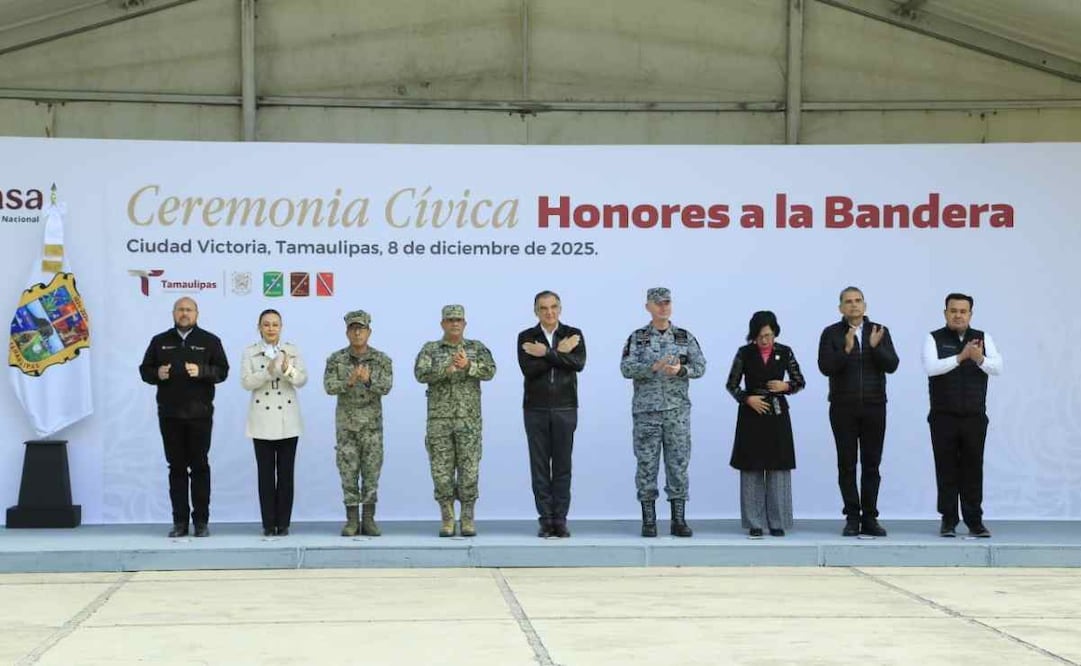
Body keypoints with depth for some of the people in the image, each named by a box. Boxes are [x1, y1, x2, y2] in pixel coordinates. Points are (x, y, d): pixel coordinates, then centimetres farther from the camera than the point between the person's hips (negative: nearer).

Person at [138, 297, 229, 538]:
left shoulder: (209, 341, 5)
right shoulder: (160, 341, 11)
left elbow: (222, 370, 0)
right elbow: (144, 369, 12)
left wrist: (201, 371, -17)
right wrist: (157, 374, -10)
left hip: (199, 414, -2)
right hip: (169, 414, 2)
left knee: (200, 466, 0)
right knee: (176, 467, 4)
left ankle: (201, 520, 4)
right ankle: (180, 521, 7)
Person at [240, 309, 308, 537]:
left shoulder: (292, 350, 6)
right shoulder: (250, 352, 2)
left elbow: (303, 379, -3)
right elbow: (245, 382, -8)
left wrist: (288, 369, -23)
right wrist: (268, 371, -23)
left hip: (288, 421, 1)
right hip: (262, 421, -1)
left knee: (286, 473, 3)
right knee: (266, 473, 1)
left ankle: (283, 523, 8)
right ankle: (269, 523, 7)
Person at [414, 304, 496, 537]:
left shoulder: (477, 348, 8)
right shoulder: (430, 349, 7)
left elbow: (489, 371, -8)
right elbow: (421, 373, -10)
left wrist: (468, 365, -25)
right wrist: (447, 369, -23)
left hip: (469, 420, 0)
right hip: (439, 420, 0)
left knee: (469, 470, -1)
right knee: (441, 470, 0)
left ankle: (468, 519, 7)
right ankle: (447, 519, 9)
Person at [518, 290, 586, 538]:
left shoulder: (574, 334, 4)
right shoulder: (526, 337, 4)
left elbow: (579, 363, -13)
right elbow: (528, 369, -11)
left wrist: (546, 353, -15)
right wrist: (560, 353, -11)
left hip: (565, 408, 0)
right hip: (535, 409, 0)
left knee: (562, 466, 1)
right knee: (539, 466, 1)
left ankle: (560, 520, 5)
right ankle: (545, 520, 6)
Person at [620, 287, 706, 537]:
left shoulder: (685, 337, 7)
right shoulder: (637, 338, 3)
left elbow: (700, 366, 2)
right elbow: (626, 368, -9)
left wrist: (680, 369, -18)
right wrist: (654, 367, -23)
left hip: (678, 410, 1)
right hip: (646, 410, -1)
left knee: (678, 463, 1)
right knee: (647, 464, 0)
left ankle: (679, 520, 7)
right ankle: (649, 521, 6)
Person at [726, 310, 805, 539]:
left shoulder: (784, 352, 1)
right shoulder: (745, 353, -1)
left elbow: (800, 382, 8)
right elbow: (731, 385, 2)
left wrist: (785, 386, -11)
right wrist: (747, 398, -14)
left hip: (777, 415, 1)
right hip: (752, 414, 0)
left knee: (778, 469, 0)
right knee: (752, 468, 0)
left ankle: (777, 522, 7)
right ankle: (755, 523, 6)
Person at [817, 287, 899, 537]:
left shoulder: (880, 331, 5)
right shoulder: (831, 333, 0)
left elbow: (891, 365, -4)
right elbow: (825, 367, -11)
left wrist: (875, 347, -20)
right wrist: (846, 350, -25)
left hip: (874, 407, 2)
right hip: (843, 408, -2)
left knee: (871, 464, 3)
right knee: (847, 464, 0)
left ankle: (869, 518, 8)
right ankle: (852, 518, 4)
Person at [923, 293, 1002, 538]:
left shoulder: (983, 338, 8)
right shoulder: (934, 339, 0)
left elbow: (998, 367, -3)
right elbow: (930, 367, -16)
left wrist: (980, 359, -24)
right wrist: (961, 357, -25)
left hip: (974, 417, 2)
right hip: (943, 417, -2)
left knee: (973, 469, 3)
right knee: (946, 470, 2)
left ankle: (975, 521, 9)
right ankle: (948, 520, 8)